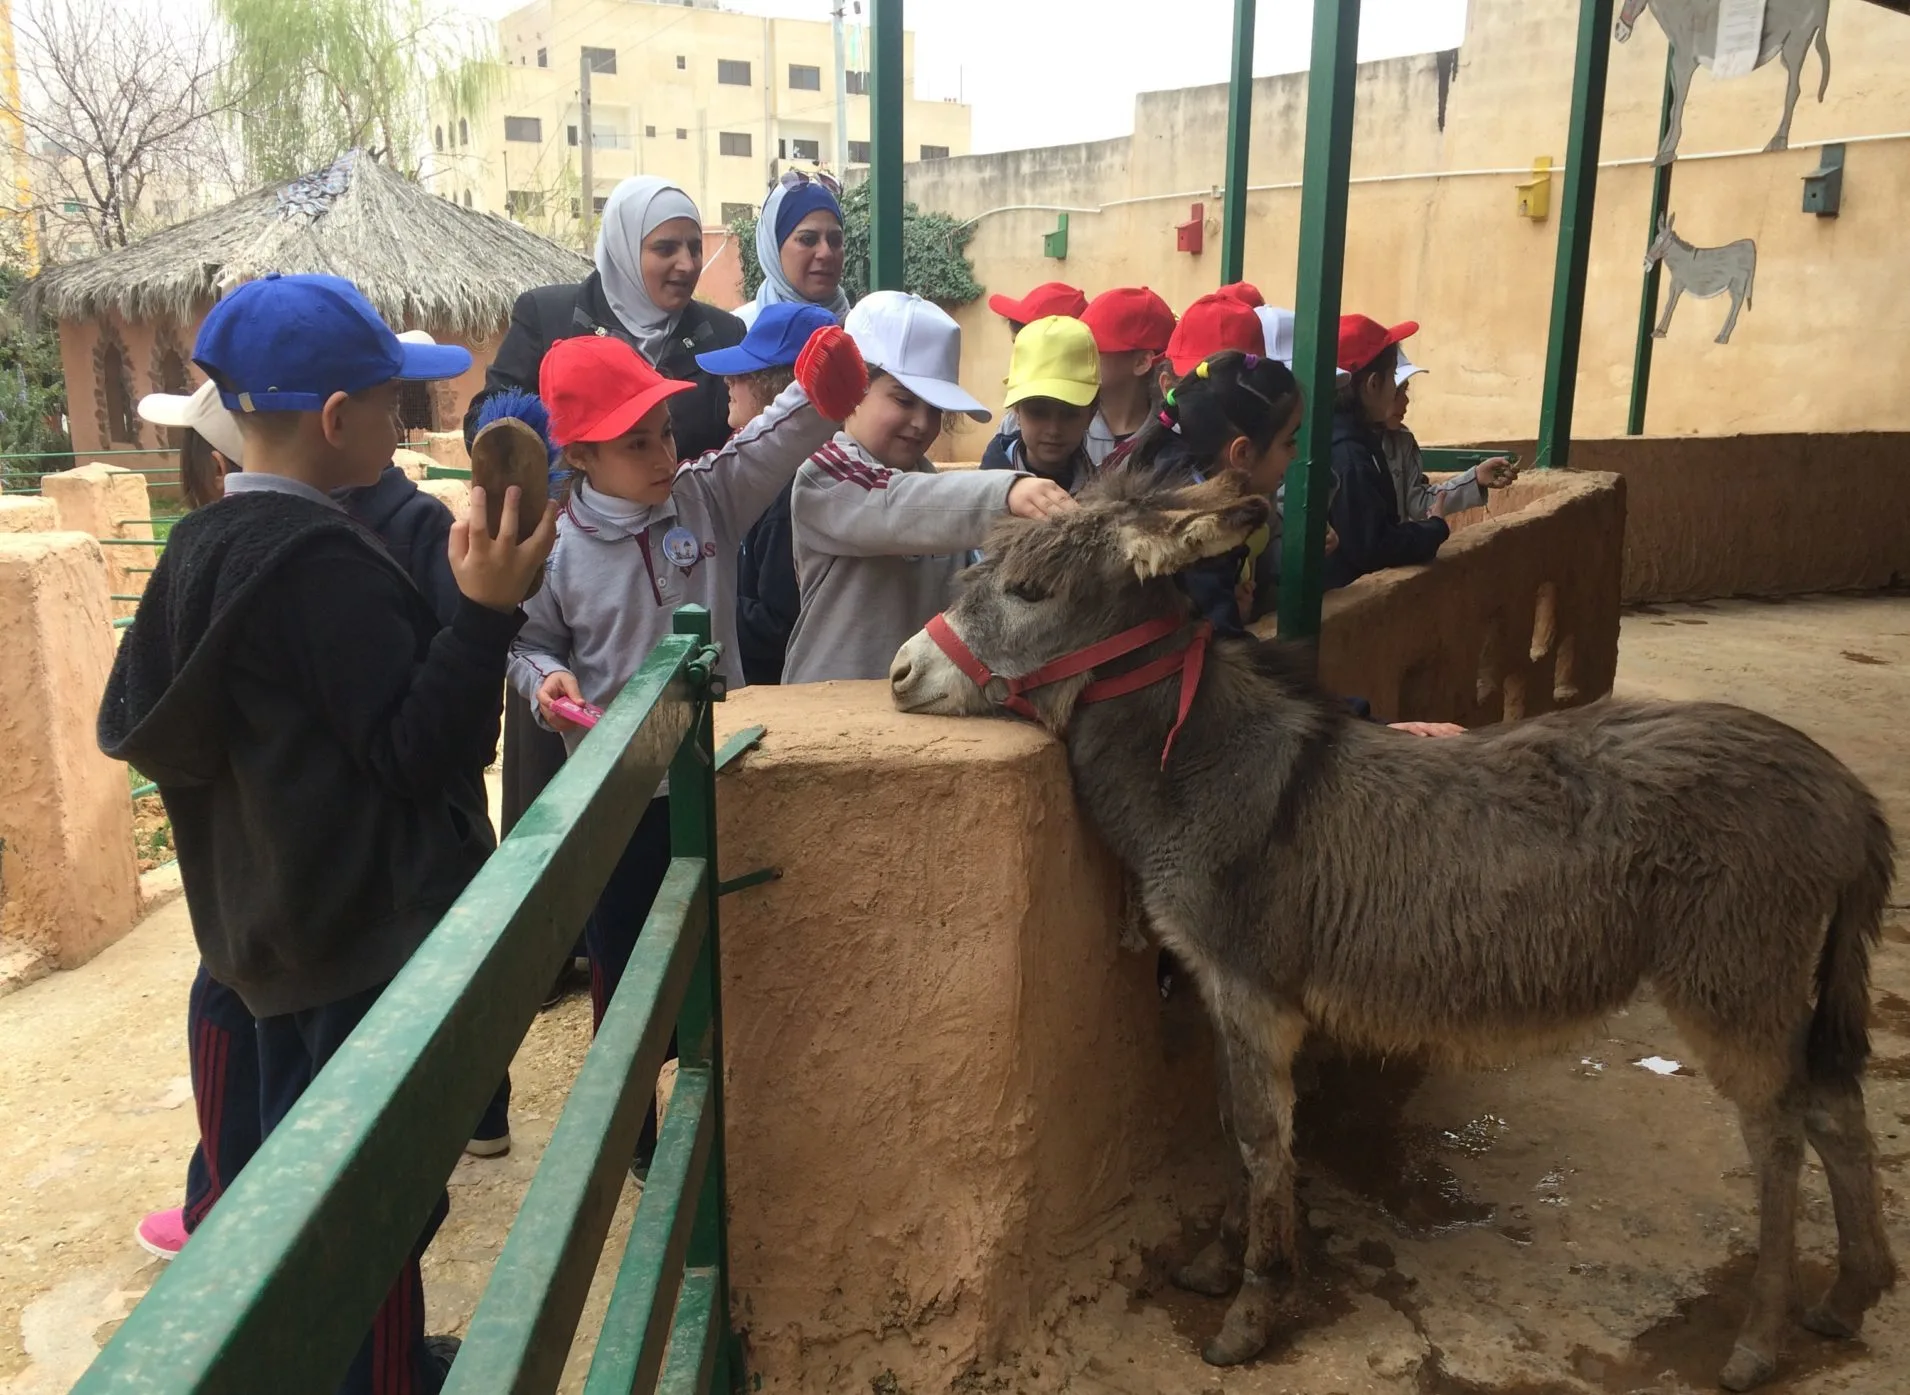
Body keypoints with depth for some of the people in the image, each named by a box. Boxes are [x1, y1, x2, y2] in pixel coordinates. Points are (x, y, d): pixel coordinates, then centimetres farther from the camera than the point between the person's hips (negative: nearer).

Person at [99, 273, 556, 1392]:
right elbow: (415, 755, -23)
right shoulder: (322, 558, -23)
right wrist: (488, 610, -30)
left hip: (279, 920, 10)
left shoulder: (200, 546, 6)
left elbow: (138, 724, 14)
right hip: (372, 931, -10)